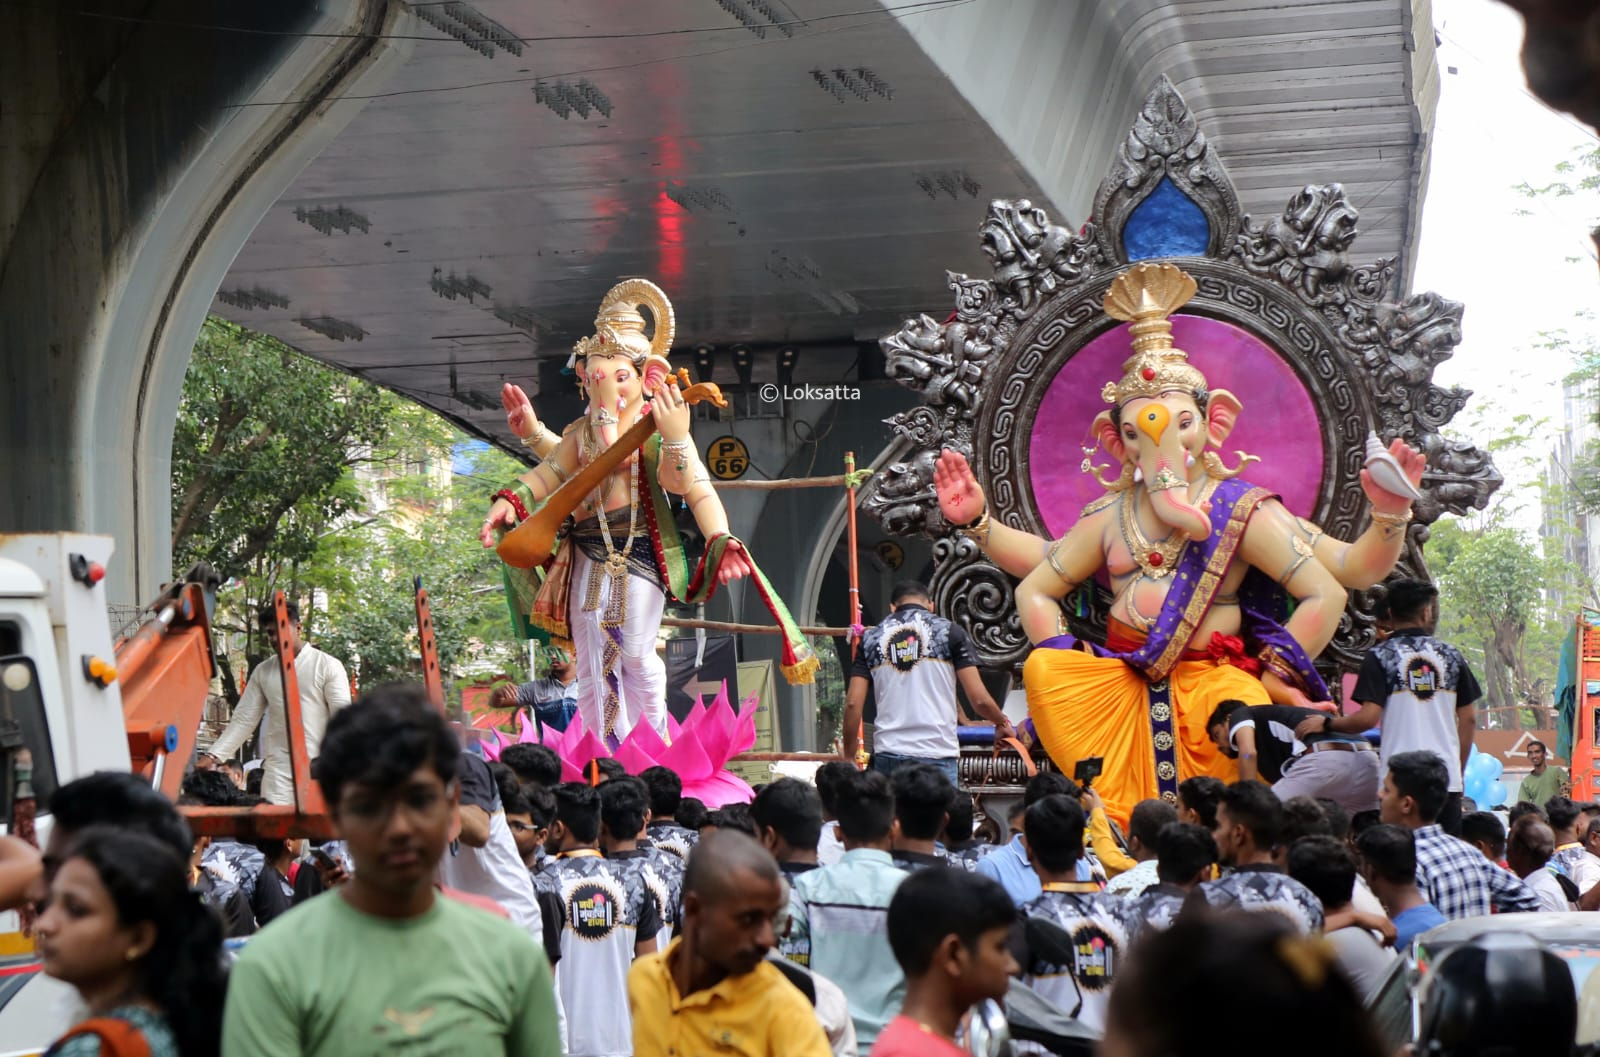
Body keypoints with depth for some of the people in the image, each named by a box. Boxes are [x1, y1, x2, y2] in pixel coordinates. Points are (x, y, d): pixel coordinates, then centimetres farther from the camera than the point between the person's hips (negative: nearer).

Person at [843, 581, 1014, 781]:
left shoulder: (871, 638, 11)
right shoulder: (948, 631, 4)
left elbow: (853, 703, 4)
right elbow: (979, 699, -1)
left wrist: (849, 758, 12)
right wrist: (1002, 723, 19)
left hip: (887, 754, 3)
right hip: (936, 754, -3)